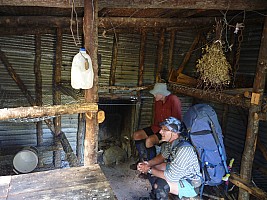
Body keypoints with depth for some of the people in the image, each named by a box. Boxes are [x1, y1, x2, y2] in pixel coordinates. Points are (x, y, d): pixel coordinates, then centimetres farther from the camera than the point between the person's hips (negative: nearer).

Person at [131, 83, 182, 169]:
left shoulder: (173, 100, -18)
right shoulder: (157, 101, 6)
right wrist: (154, 127, 5)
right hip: (157, 127, 9)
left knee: (149, 140, -30)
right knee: (136, 135, -3)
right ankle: (143, 160, 10)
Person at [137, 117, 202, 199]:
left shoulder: (184, 149, -35)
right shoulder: (168, 143, -8)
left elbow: (172, 177, -32)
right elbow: (162, 156, 11)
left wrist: (149, 170, -22)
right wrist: (148, 163, -7)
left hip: (191, 183, -9)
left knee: (159, 185, -29)